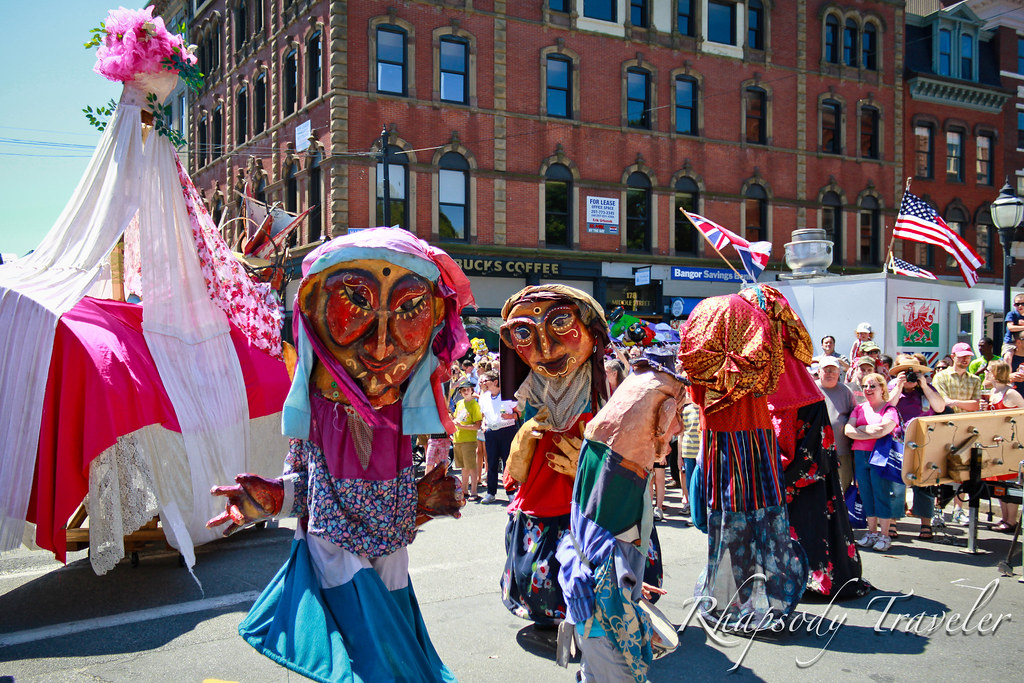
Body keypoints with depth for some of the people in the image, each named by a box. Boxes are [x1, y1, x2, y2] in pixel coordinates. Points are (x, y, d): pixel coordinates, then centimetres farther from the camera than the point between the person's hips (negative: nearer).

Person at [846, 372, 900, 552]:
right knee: (866, 495, 8)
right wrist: (872, 431, -10)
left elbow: (882, 430, -18)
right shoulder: (859, 409, 14)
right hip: (860, 455, 5)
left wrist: (860, 429, -5)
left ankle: (884, 535, 3)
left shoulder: (889, 409, -1)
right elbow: (848, 430, 0)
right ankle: (872, 532, 18)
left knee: (881, 494, -4)